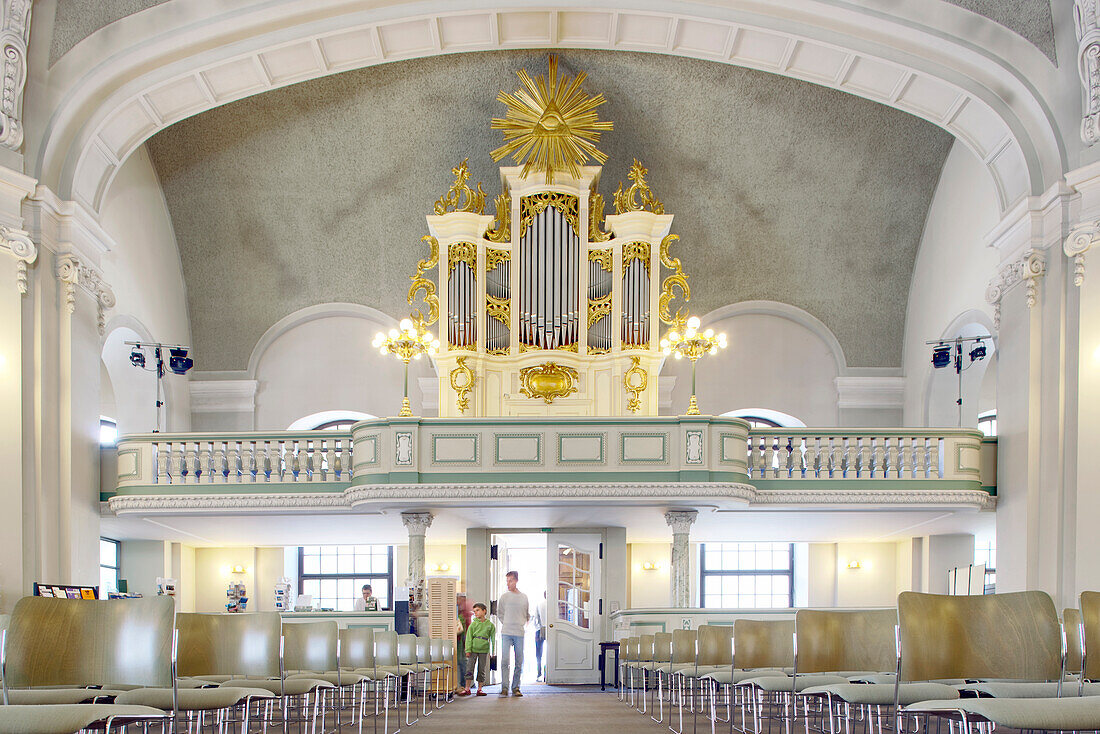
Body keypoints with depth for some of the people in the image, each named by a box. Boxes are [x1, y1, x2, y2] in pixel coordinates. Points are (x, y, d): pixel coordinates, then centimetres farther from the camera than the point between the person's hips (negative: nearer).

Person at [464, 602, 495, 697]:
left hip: (484, 650, 1)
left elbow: (493, 639, 8)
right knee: (469, 668, -3)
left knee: (482, 670, 5)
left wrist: (493, 651, 3)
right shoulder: (473, 624, 3)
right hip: (473, 649, -1)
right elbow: (469, 638, 1)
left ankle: (480, 688, 12)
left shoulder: (490, 625, 6)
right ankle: (467, 688, 3)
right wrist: (468, 650, -7)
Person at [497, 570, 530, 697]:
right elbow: (499, 613, 14)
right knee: (505, 660, -9)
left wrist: (524, 624, 10)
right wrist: (507, 624, 6)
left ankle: (515, 687, 10)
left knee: (519, 662, 2)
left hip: (519, 633, 2)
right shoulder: (504, 597, 4)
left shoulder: (524, 597, 10)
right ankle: (504, 687, -6)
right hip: (506, 633, -2)